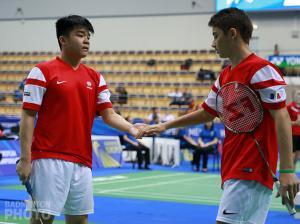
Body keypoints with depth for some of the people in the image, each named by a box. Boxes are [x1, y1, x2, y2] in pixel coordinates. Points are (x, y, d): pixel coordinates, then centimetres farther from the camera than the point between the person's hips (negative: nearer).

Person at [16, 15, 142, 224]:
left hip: (82, 162, 6)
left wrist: (131, 128, -11)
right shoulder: (42, 72, -2)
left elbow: (109, 114, 9)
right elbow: (28, 116, -5)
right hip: (49, 160, -5)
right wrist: (25, 159, -11)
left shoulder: (95, 77, 13)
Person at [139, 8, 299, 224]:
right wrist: (165, 126, 31)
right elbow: (207, 112, 29)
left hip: (250, 172, -8)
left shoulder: (261, 70, -11)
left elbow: (282, 118, -16)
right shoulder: (225, 76, 16)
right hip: (232, 171, 8)